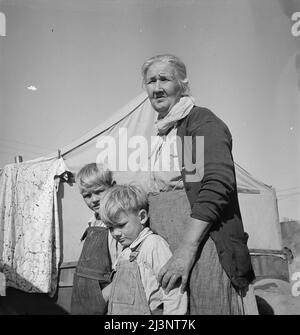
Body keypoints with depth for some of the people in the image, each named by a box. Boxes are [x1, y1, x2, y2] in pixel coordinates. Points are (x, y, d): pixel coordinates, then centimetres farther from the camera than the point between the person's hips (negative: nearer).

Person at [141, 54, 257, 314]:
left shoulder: (202, 121, -7)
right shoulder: (163, 132, 18)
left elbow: (217, 186, -20)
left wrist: (186, 250, -23)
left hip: (203, 250, -8)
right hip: (168, 254, 8)